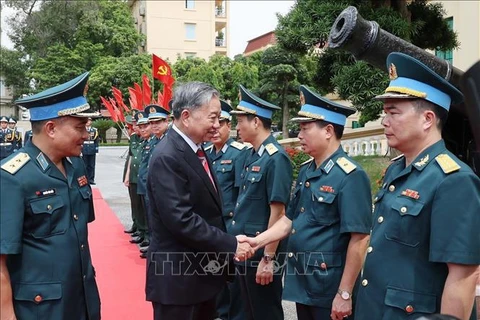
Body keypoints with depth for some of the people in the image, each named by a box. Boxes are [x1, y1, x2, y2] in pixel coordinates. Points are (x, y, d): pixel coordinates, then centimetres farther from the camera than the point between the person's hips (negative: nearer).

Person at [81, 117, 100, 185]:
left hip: (92, 151, 1)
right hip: (84, 150, -1)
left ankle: (91, 179, 11)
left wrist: (96, 151, 1)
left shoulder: (95, 130, 6)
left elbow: (97, 141, 7)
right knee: (85, 166, 2)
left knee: (92, 166, 5)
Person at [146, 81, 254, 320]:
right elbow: (182, 220, -27)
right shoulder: (167, 158, -21)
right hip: (178, 275, -9)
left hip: (203, 270, 9)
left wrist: (227, 241, 2)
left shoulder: (196, 151, 9)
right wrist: (230, 245, -20)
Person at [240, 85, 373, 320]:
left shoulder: (350, 176, -18)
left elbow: (359, 240, -21)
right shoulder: (305, 171, 8)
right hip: (302, 283, 8)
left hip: (329, 288, -8)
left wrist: (344, 294, -19)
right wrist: (257, 241, 3)